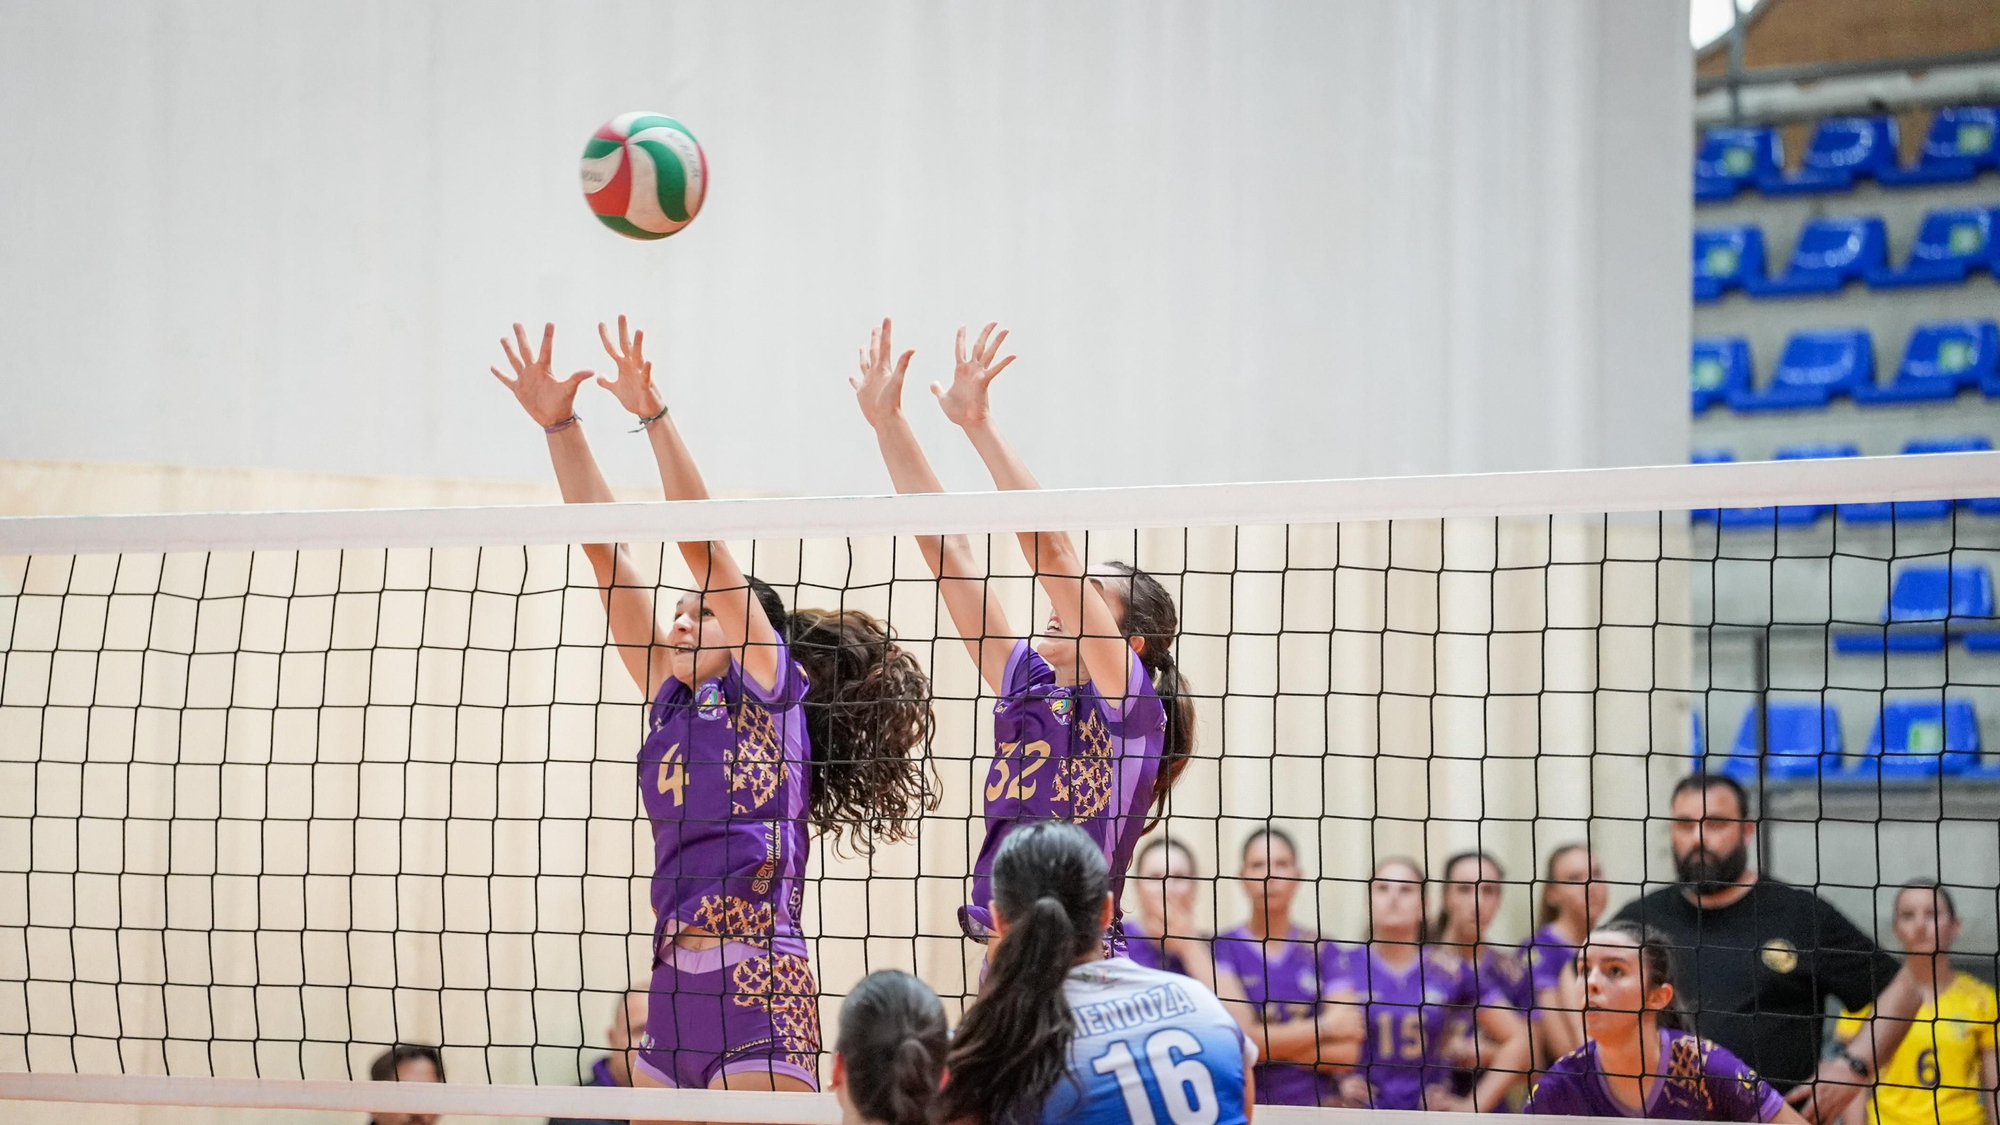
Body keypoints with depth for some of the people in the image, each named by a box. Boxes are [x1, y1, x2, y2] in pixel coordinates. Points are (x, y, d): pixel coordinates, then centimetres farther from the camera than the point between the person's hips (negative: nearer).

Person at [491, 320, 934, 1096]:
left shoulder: (769, 685, 4)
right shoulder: (673, 700, 19)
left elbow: (704, 545, -5)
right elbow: (604, 550, 19)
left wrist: (652, 413, -7)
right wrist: (560, 426, 18)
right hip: (673, 988, 7)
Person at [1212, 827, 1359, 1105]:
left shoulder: (1324, 952, 10)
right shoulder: (1224, 949, 4)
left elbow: (1347, 1052, 2)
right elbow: (1242, 1037, -7)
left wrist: (1269, 1045, -5)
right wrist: (1324, 1028, 1)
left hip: (1314, 1103, 0)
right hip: (1246, 1104, 0)